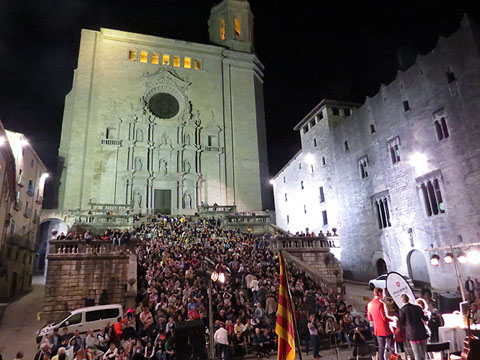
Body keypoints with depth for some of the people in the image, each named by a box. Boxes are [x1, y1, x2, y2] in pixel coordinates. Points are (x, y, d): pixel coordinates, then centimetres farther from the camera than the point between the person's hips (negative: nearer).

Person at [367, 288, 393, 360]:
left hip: (377, 330, 7)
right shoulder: (380, 303, -19)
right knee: (390, 348, 3)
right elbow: (385, 317, -19)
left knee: (381, 348, 13)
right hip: (386, 329, -7)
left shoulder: (369, 304, 5)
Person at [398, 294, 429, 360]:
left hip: (412, 334, -4)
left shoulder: (402, 310, -9)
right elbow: (425, 319, 5)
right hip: (422, 332, 4)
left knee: (417, 354, 3)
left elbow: (401, 324, -6)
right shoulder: (417, 307, 0)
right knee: (423, 353, 18)